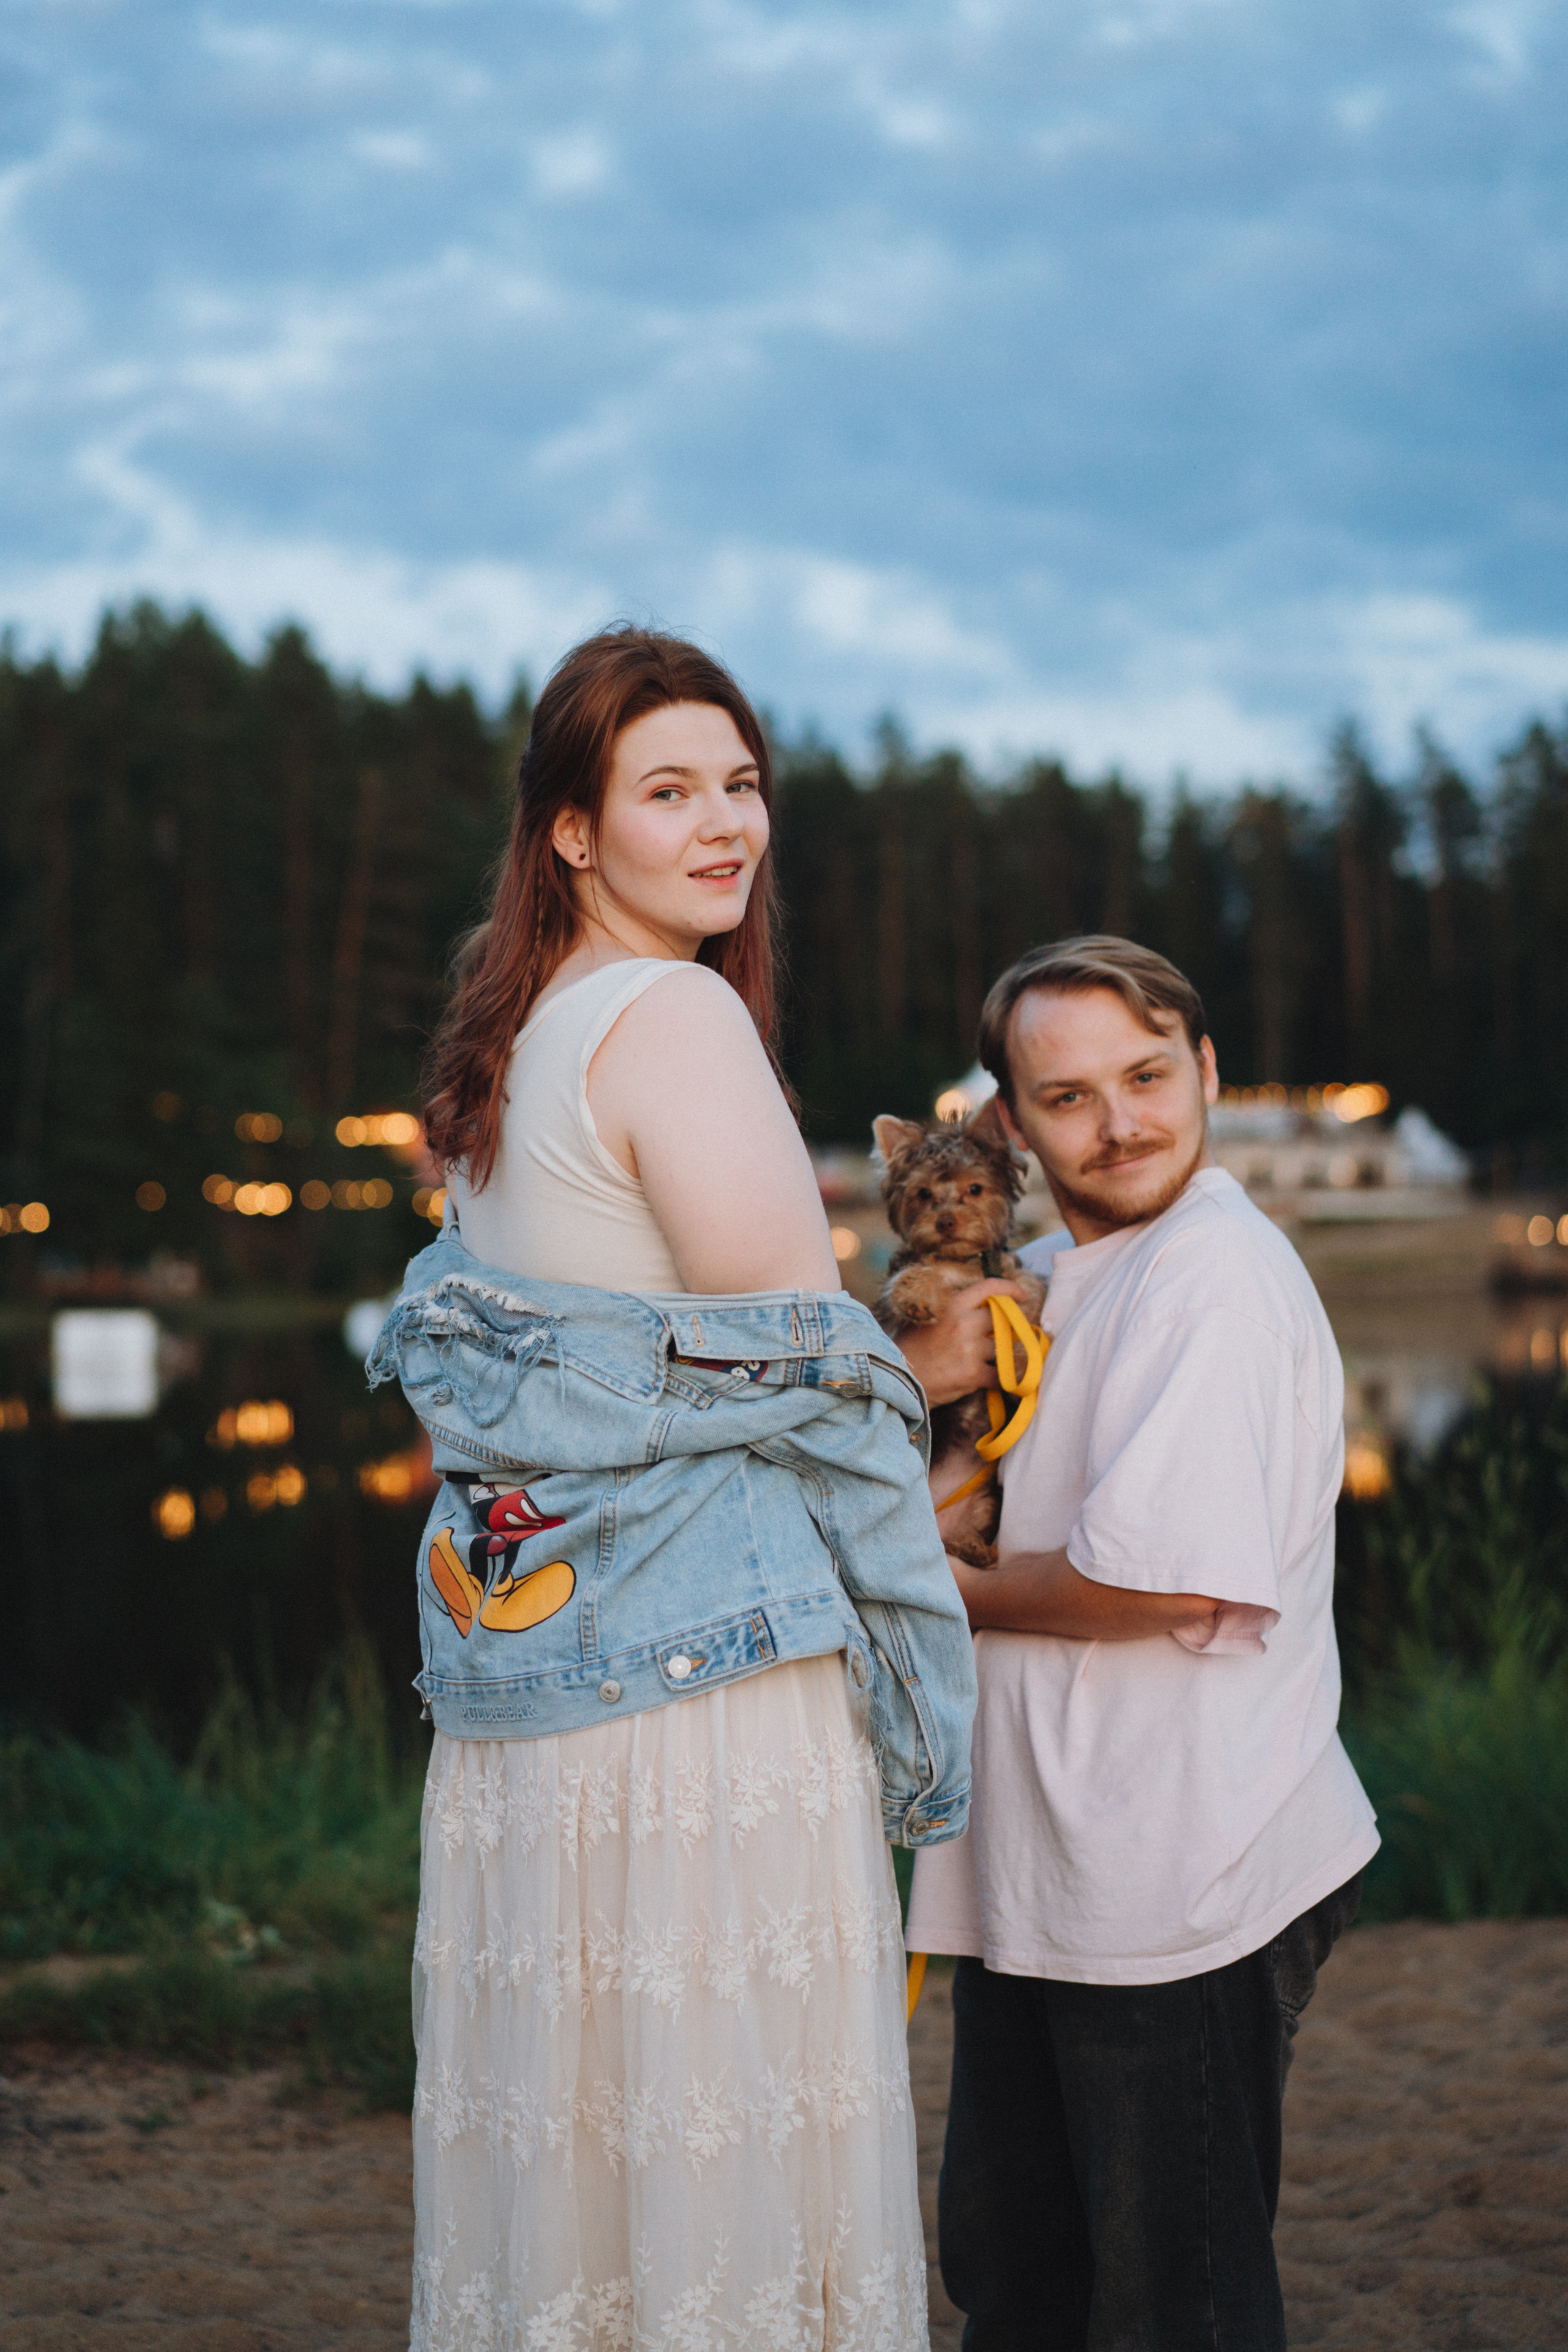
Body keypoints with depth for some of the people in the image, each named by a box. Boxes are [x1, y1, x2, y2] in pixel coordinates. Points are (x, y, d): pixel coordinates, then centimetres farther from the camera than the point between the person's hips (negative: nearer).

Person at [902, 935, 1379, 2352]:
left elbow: (1172, 1584, -25)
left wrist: (948, 1587, -9)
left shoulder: (1214, 1279, -17)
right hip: (1039, 1877, 9)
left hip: (1177, 1890, -9)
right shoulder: (1051, 1279, 13)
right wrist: (920, 1373, -3)